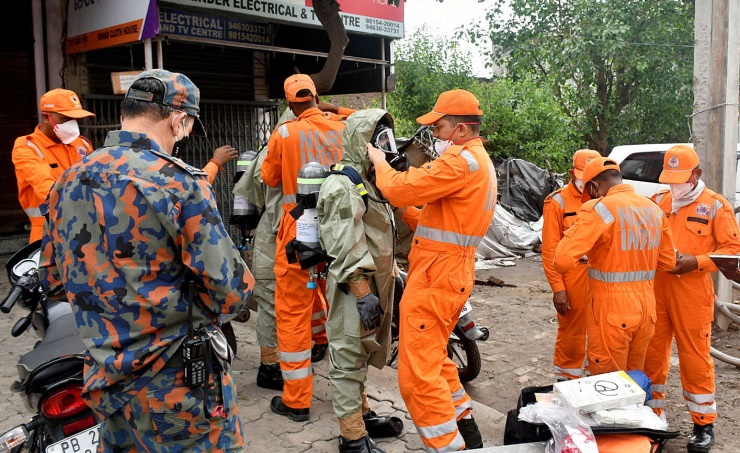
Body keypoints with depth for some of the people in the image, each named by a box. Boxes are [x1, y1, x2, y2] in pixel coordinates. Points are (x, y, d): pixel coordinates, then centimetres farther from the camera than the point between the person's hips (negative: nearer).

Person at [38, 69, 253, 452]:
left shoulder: (66, 183, 1)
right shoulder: (180, 183, -19)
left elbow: (53, 280, 12)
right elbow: (229, 292, -21)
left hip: (104, 381, 6)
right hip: (177, 386, -6)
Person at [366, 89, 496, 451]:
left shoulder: (462, 159, -15)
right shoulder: (481, 161, 19)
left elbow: (400, 188, -19)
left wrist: (378, 160, -1)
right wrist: (407, 210, 9)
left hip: (436, 276, -11)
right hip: (453, 272, 11)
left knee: (418, 374, -6)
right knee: (433, 360, 24)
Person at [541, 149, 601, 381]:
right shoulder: (558, 202, -5)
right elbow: (550, 250, -8)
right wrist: (557, 288, -13)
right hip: (573, 280, -4)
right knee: (571, 333, 6)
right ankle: (566, 380, 20)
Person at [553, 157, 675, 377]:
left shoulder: (599, 209, -16)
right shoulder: (654, 209, 5)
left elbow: (563, 260, -24)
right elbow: (668, 261, 12)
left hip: (612, 309, -7)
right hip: (646, 306, 7)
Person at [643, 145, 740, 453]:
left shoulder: (715, 206, -1)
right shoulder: (657, 202, 10)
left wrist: (696, 262, -16)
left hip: (692, 293, -4)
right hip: (655, 289, 4)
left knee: (695, 356, 2)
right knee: (652, 352, 10)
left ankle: (704, 423, 16)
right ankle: (651, 412, 25)